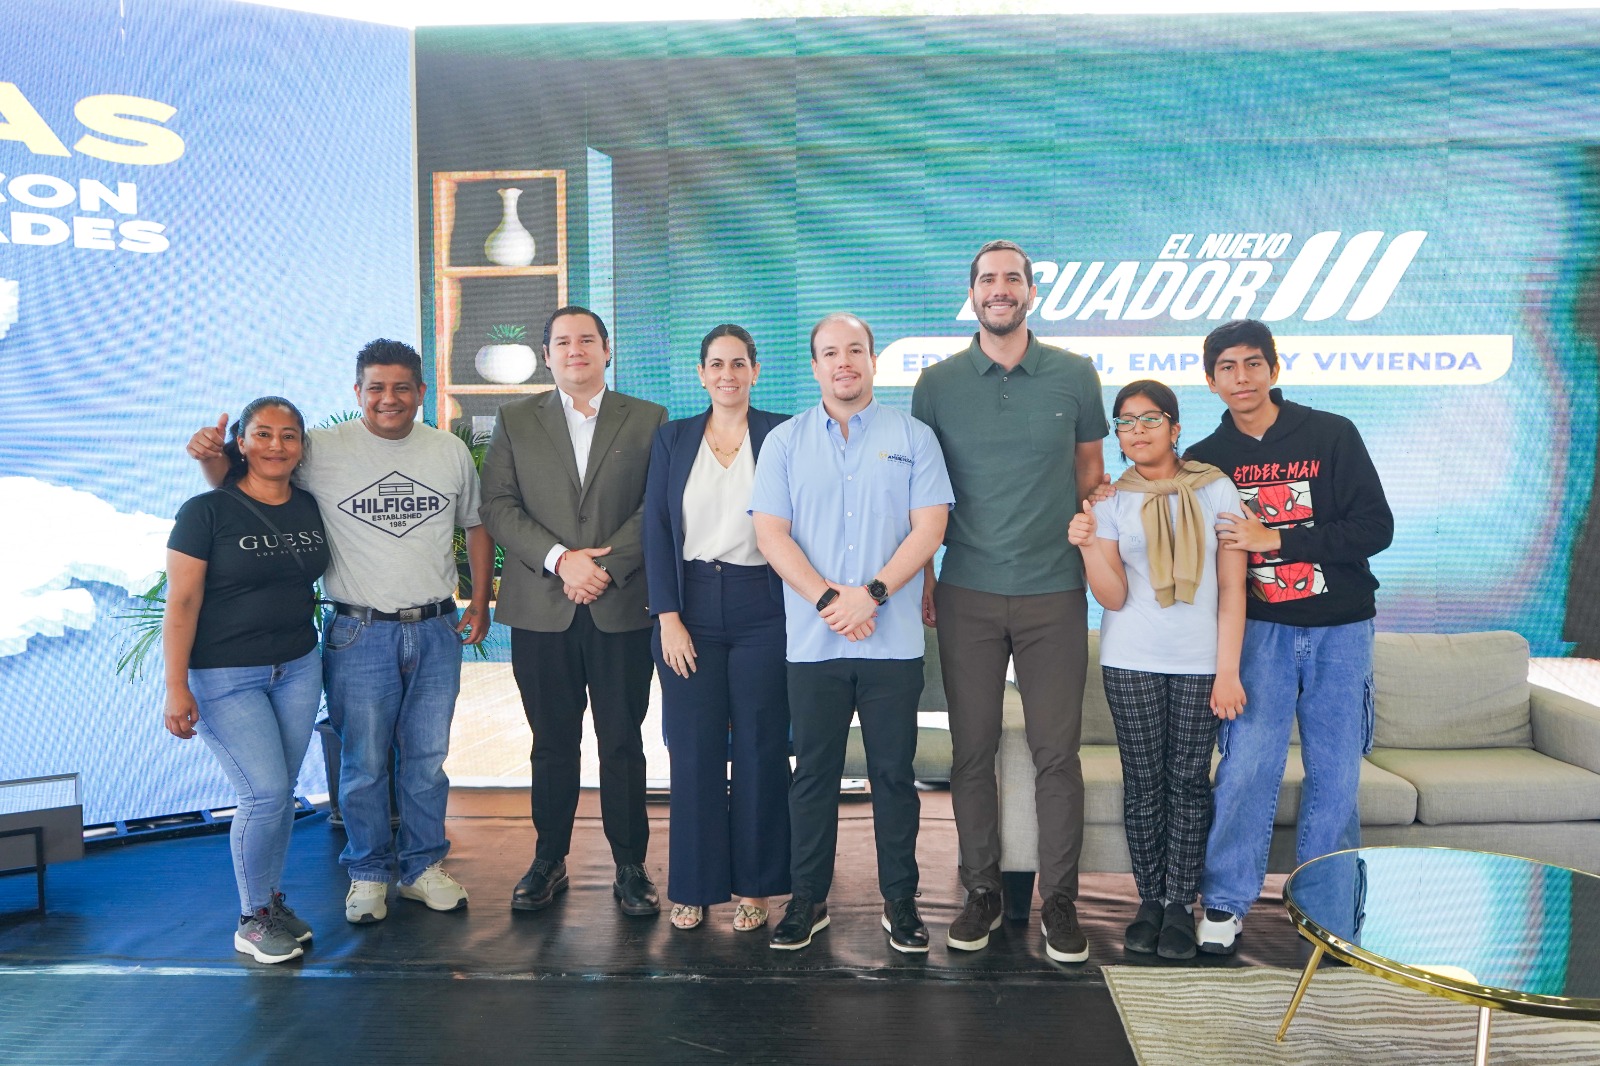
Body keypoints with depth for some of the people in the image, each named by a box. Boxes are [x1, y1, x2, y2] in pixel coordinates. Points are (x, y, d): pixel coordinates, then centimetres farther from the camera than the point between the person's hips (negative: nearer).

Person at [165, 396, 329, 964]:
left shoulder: (310, 509, 4)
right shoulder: (207, 511, -10)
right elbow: (181, 603, -12)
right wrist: (176, 688, -16)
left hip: (298, 668, 5)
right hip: (225, 677, -5)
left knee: (282, 793, 10)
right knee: (265, 794, -8)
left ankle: (273, 902, 28)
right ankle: (252, 921, 11)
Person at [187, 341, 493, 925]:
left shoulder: (450, 451, 4)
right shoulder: (322, 450, -5)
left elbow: (475, 525, 15)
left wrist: (479, 602, 11)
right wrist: (210, 456, -22)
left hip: (436, 633, 3)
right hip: (359, 635, -2)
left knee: (426, 761, 13)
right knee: (363, 766, 7)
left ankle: (423, 866, 30)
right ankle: (368, 873, 26)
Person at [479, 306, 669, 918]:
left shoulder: (648, 420, 7)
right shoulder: (516, 421, 10)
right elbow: (498, 506, 1)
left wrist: (608, 567, -12)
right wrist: (560, 560, -11)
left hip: (622, 608, -1)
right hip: (541, 609, 1)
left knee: (622, 744, 5)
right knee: (552, 744, 9)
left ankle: (630, 867, 16)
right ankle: (549, 861, 23)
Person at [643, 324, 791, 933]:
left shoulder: (780, 434, 3)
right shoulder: (672, 439, 8)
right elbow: (657, 530, 3)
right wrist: (668, 617, -5)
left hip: (762, 608, -1)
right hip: (691, 607, 1)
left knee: (760, 748, 4)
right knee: (694, 750, 4)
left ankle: (754, 885, 18)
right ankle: (693, 886, 17)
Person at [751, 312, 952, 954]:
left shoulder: (913, 438, 5)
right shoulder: (784, 442, 8)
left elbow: (929, 528, -2)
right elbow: (770, 533, 0)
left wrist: (871, 594, -14)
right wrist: (827, 598, -12)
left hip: (894, 641, -1)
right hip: (813, 642, 1)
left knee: (894, 774, 7)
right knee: (814, 773, 9)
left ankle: (900, 901, 20)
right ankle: (808, 900, 21)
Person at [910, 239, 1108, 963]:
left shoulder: (1074, 375, 4)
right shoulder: (938, 383, 4)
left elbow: (1090, 473, 13)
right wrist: (919, 575, 5)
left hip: (1055, 591, 0)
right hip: (966, 595, 1)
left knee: (1057, 751, 2)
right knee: (972, 750, 6)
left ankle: (1059, 901, 15)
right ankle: (981, 891, 20)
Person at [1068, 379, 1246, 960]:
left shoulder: (1215, 490, 2)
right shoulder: (1111, 502, 3)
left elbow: (1232, 586, 0)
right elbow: (1114, 597, -5)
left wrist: (1228, 670, -5)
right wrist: (1089, 546, -23)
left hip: (1200, 663, 0)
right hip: (1131, 662, 1)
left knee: (1189, 781, 2)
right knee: (1144, 781, 4)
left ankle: (1180, 903, 12)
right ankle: (1149, 901, 14)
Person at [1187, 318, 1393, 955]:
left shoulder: (1333, 436, -1)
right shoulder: (1207, 459, 4)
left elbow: (1376, 528, -8)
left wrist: (1274, 539, -15)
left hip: (1340, 628, 0)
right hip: (1259, 628, 0)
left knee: (1336, 771, 5)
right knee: (1247, 765, -9)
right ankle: (1224, 902, 4)